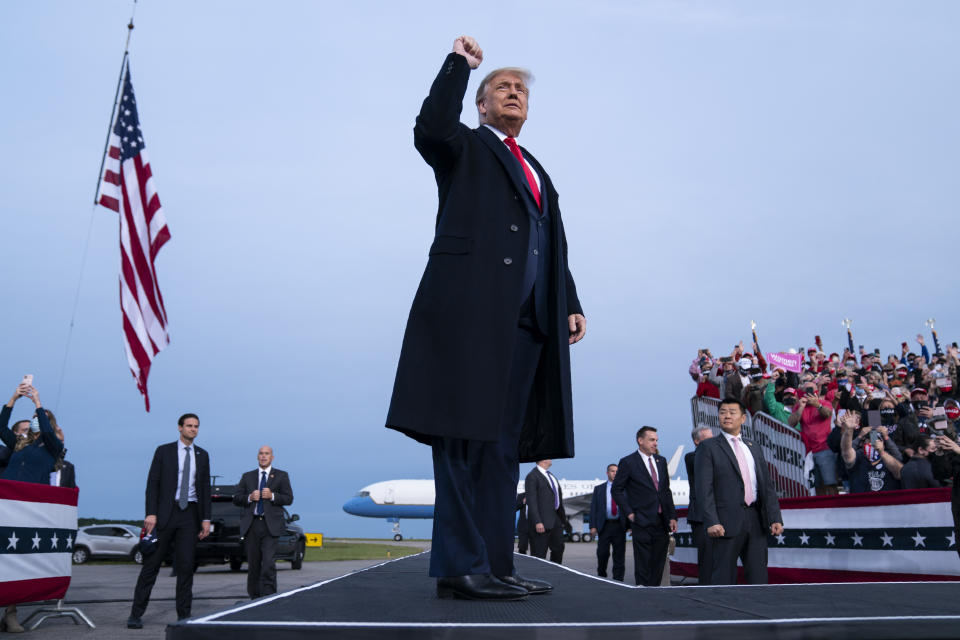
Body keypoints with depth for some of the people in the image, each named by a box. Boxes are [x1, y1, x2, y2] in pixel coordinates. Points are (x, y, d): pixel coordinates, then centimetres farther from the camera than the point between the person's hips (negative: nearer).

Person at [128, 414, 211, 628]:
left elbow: (205, 488, 11)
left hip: (190, 515, 2)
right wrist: (151, 513, -11)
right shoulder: (164, 451, 3)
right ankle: (136, 614, 11)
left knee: (186, 566, 3)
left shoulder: (202, 455, 11)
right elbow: (152, 483, -1)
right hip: (165, 512, -2)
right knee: (152, 564, 1)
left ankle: (184, 615, 10)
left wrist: (206, 518, 6)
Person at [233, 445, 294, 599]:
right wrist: (249, 498, -8)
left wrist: (272, 496, -13)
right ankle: (254, 598, 17)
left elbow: (289, 499, 4)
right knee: (253, 564, 7)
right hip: (251, 525, 3)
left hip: (270, 525, -3)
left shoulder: (281, 476, 10)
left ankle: (268, 597, -10)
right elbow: (236, 499, 11)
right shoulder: (247, 476, 16)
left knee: (268, 562, -14)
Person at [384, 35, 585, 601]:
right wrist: (460, 63, -1)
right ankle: (461, 566, -6)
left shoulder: (537, 172, 30)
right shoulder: (465, 148, 13)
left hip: (528, 323, 7)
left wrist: (571, 303, 13)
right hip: (471, 311, -7)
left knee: (502, 446, 7)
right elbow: (432, 127, -11)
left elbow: (555, 249, 25)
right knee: (466, 441, -10)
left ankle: (495, 566, 12)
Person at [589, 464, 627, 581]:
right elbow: (593, 508, 5)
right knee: (602, 553, 0)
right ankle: (601, 578, 19)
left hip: (619, 525, 0)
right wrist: (593, 526, -4)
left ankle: (618, 580, 10)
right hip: (604, 526, 0)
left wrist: (630, 525, -3)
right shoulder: (598, 489, 10)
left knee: (619, 555, 2)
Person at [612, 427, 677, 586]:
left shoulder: (661, 461, 12)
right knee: (643, 566, -2)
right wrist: (629, 513, -8)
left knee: (659, 564, 10)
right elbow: (616, 490, -2)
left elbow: (666, 490, 15)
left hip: (662, 521, 6)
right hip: (642, 522, -5)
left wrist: (672, 516, 8)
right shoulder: (628, 462, -5)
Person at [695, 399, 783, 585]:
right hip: (727, 522, -5)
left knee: (759, 577, 7)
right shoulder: (708, 447, 0)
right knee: (724, 578, 0)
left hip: (756, 520, 5)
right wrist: (711, 522, -17)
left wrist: (775, 519, 4)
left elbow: (767, 484, 15)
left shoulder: (754, 448, 17)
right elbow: (704, 488, -7)